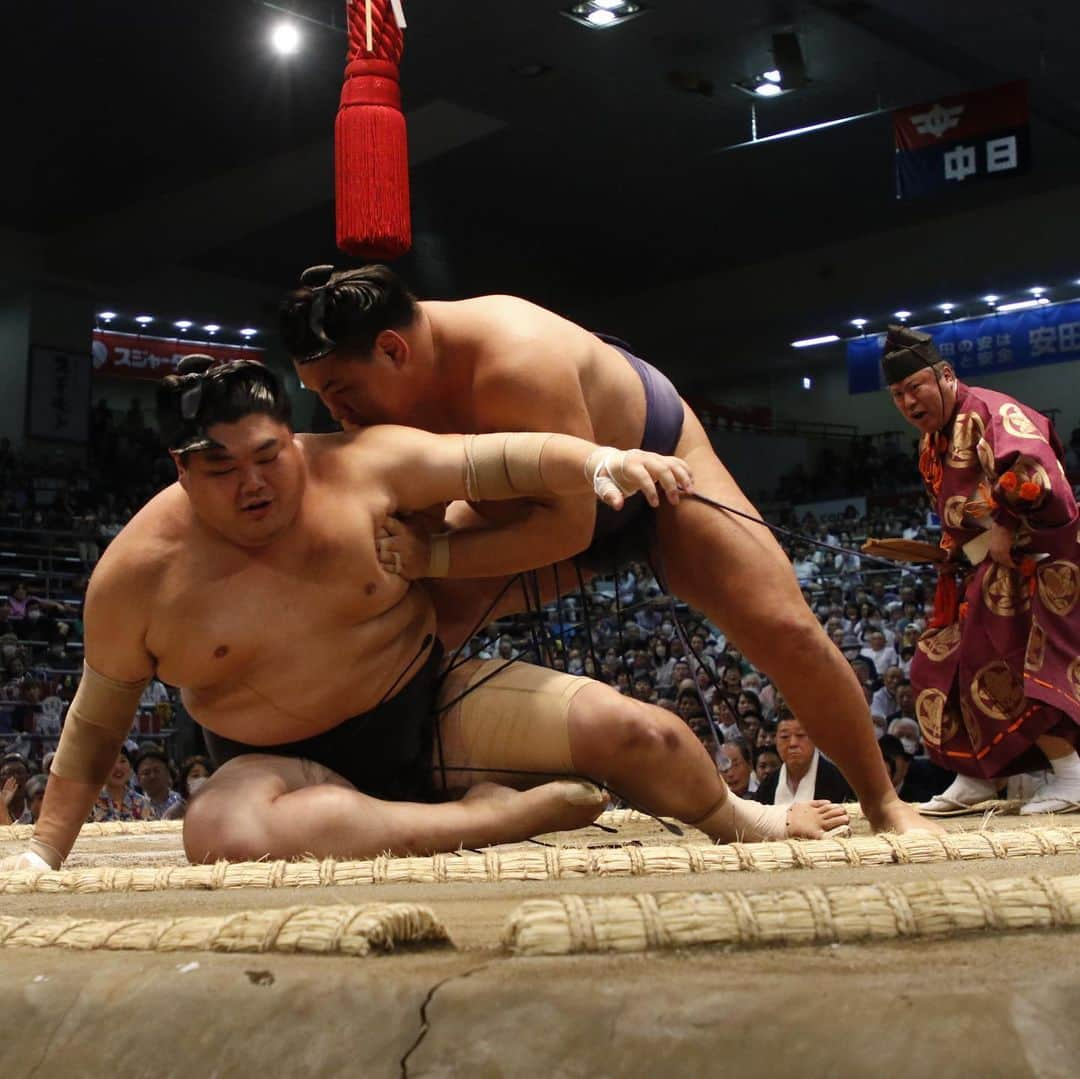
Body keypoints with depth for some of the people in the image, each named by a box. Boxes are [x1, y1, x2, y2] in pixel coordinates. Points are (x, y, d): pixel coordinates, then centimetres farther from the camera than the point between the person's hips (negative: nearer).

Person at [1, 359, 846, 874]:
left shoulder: (361, 466, -11)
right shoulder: (137, 573, -10)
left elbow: (499, 459, -13)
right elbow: (97, 721, 2)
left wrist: (602, 462, -32)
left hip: (432, 707, 1)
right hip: (290, 764, 0)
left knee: (636, 732, -16)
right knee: (223, 831, -38)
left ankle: (740, 823, 20)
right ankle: (506, 816, -29)